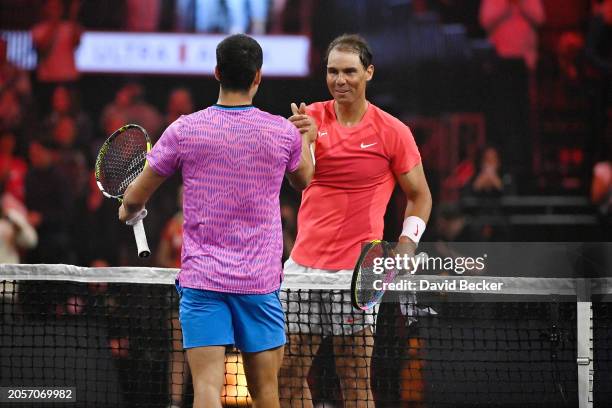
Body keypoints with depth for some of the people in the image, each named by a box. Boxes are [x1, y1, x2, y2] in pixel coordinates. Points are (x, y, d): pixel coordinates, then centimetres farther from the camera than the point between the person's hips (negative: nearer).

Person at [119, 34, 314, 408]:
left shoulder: (185, 130, -5)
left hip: (201, 279, -1)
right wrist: (305, 132, 39)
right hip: (261, 280, 1)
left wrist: (128, 210, 29)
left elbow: (135, 197, 5)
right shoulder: (284, 132, -2)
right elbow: (305, 180, 21)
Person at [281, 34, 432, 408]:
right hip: (303, 265, 4)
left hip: (357, 269, -4)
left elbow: (420, 196, 6)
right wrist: (301, 140, -28)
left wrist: (405, 247, -7)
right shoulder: (311, 117, 5)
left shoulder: (393, 132, -2)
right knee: (288, 372, 5)